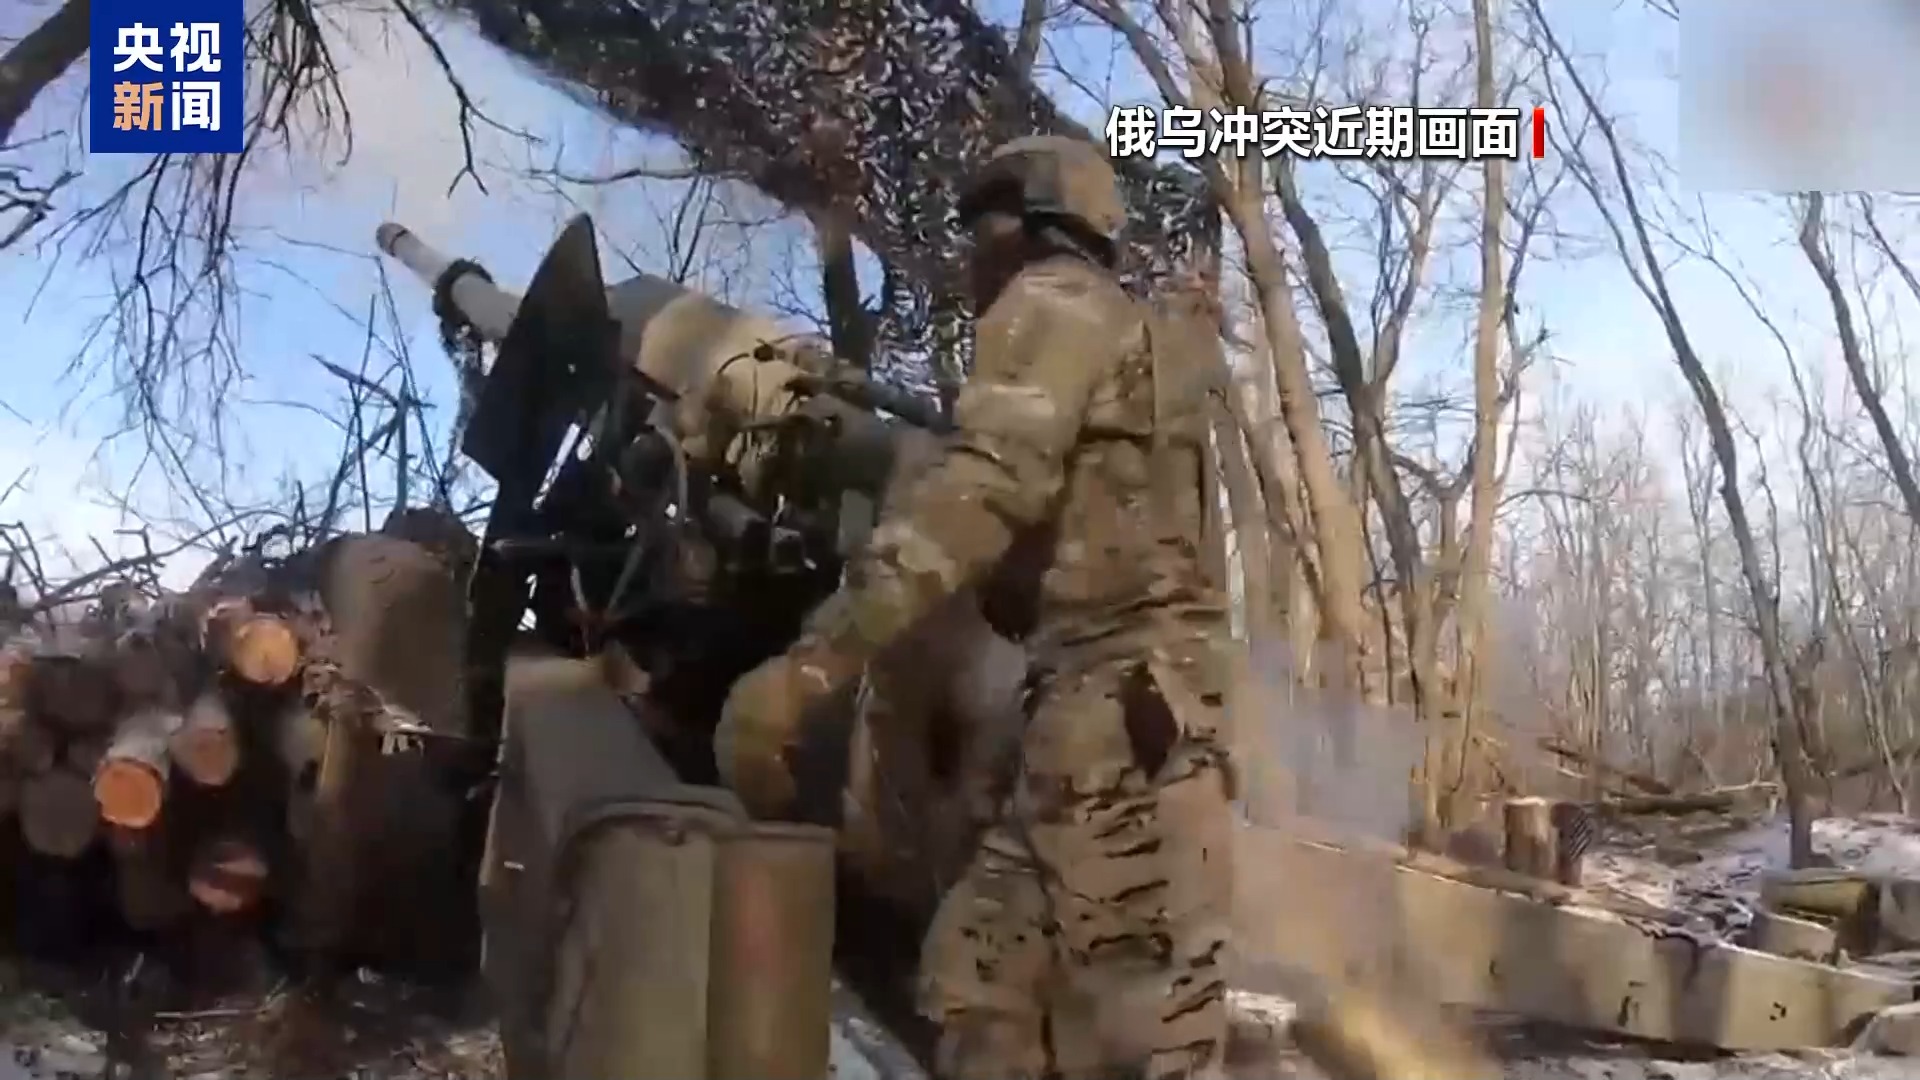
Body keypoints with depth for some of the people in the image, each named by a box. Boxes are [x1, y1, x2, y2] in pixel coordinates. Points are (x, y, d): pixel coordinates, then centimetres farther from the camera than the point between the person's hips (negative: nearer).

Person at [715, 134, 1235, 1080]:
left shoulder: (1055, 301, -1)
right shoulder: (1118, 336, 29)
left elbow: (987, 484, -20)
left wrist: (803, 670, -28)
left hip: (1114, 707, -10)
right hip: (1107, 708, 10)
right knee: (977, 972, 10)